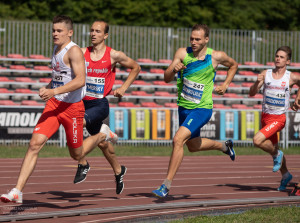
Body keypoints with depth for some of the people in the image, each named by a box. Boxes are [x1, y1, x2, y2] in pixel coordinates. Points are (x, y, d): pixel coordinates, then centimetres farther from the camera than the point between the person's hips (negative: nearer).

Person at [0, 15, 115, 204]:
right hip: (54, 104, 6)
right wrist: (47, 88, 14)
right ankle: (17, 192, -13)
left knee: (76, 155, 9)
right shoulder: (56, 49, 10)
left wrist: (55, 91, -33)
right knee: (35, 144, -10)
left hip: (72, 107, -6)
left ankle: (103, 136, 39)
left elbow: (80, 80, -27)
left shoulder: (74, 51, -16)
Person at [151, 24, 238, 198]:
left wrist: (225, 85, 0)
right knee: (192, 146, 23)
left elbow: (234, 65, 12)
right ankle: (224, 146, 52)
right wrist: (174, 69, -30)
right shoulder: (182, 53, -8)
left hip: (202, 108, -5)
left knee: (178, 140, -22)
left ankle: (167, 185, -17)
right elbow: (167, 79, -9)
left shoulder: (216, 56, -11)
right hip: (184, 107, 5)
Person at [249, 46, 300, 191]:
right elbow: (252, 93, -5)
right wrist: (257, 82, -23)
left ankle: (277, 155, 4)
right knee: (273, 147, 18)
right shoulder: (266, 74, -2)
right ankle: (285, 175, 39)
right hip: (265, 116, 4)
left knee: (257, 141, -24)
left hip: (279, 118, -4)